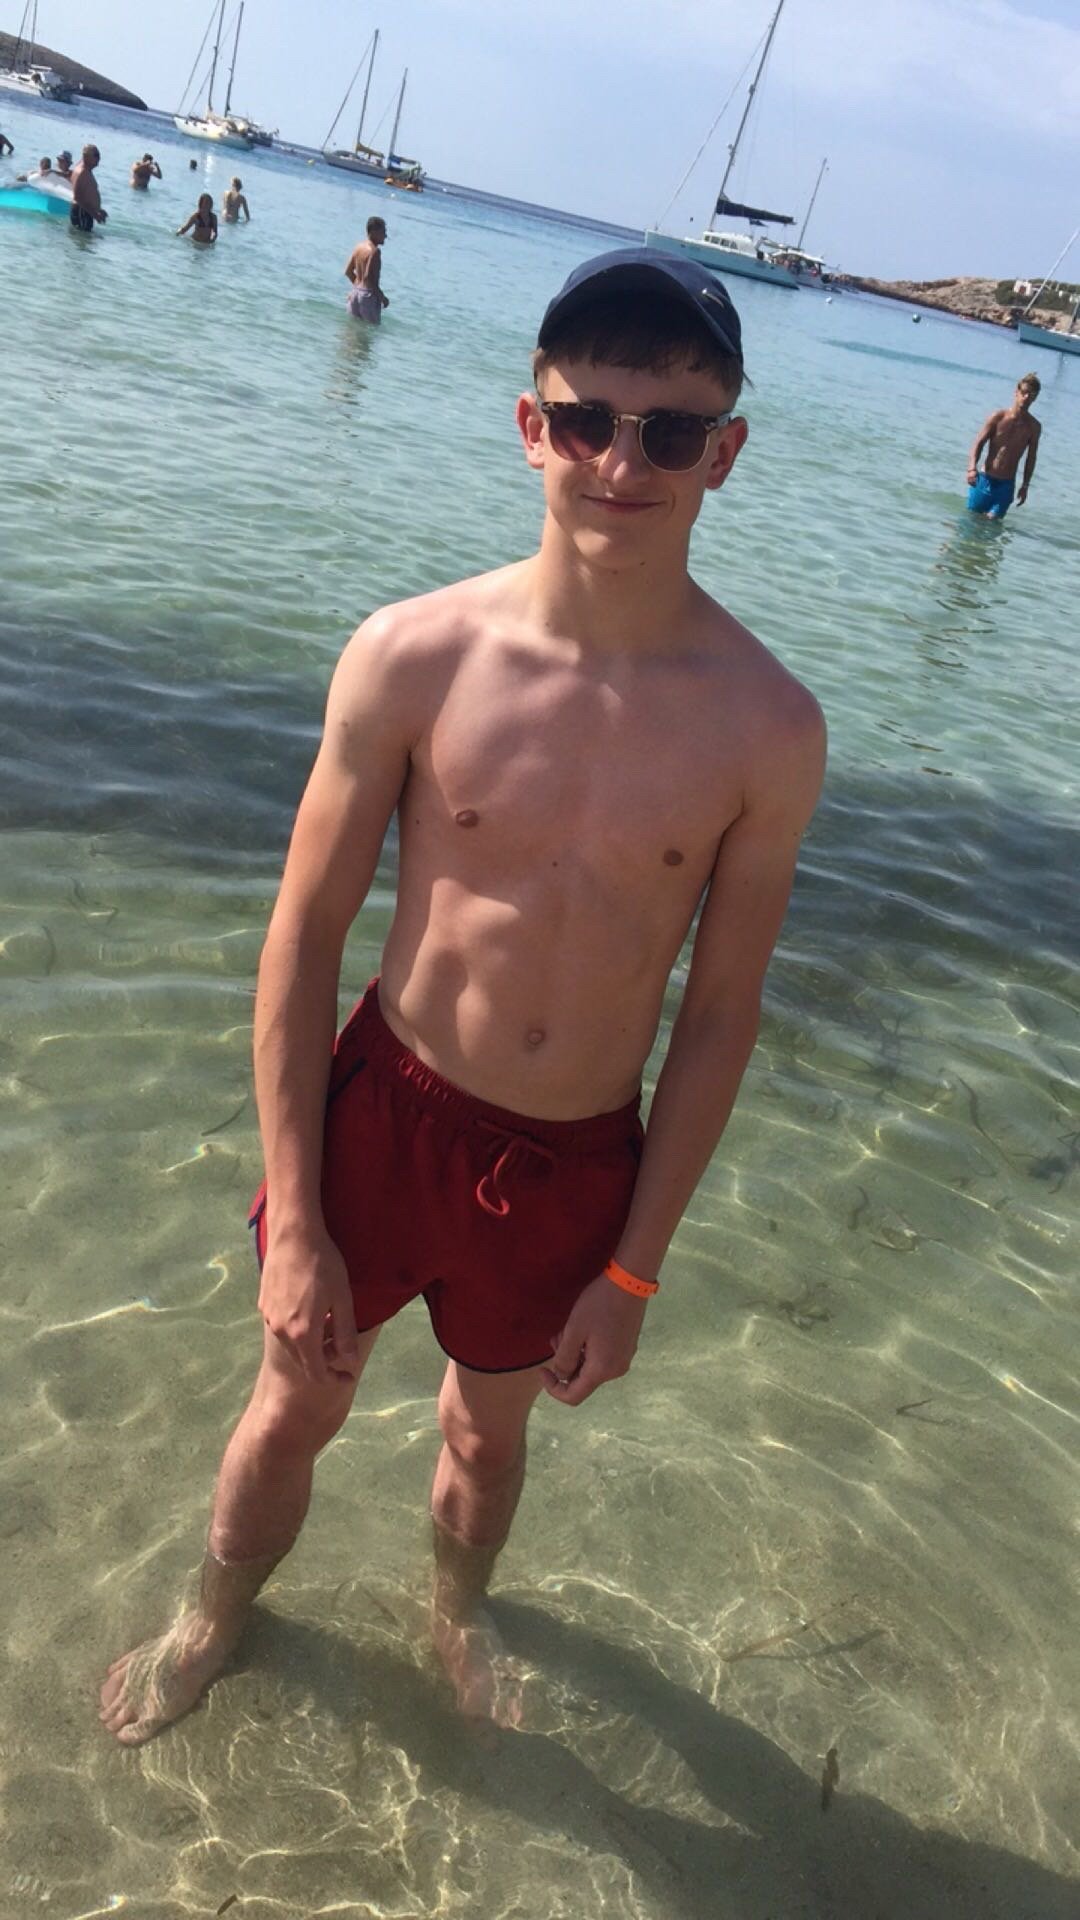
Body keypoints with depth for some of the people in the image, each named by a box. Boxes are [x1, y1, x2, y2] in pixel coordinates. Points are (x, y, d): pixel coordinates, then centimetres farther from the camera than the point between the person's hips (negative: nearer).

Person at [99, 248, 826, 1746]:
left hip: (575, 1165, 1)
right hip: (390, 1110, 0)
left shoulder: (767, 727, -14)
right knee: (292, 1411, 20)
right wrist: (293, 1219, -9)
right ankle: (218, 1615, 55)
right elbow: (305, 936, -9)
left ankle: (458, 1608, 61)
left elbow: (719, 1017, -6)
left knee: (489, 1430, 25)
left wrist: (633, 1269, -1)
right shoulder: (414, 657, -16)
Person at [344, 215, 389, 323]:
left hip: (355, 291, 9)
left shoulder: (359, 246, 8)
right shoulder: (375, 251, -17)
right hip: (368, 294, -9)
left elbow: (348, 271, 12)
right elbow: (369, 277, -24)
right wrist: (382, 297, -17)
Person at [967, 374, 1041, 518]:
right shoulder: (998, 417, -5)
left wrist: (1025, 485, 8)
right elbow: (979, 443, -7)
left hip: (1006, 484, 1)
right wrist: (972, 468, -23)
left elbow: (1031, 458, 9)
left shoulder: (1034, 427, 1)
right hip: (985, 479, -1)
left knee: (992, 519, -9)